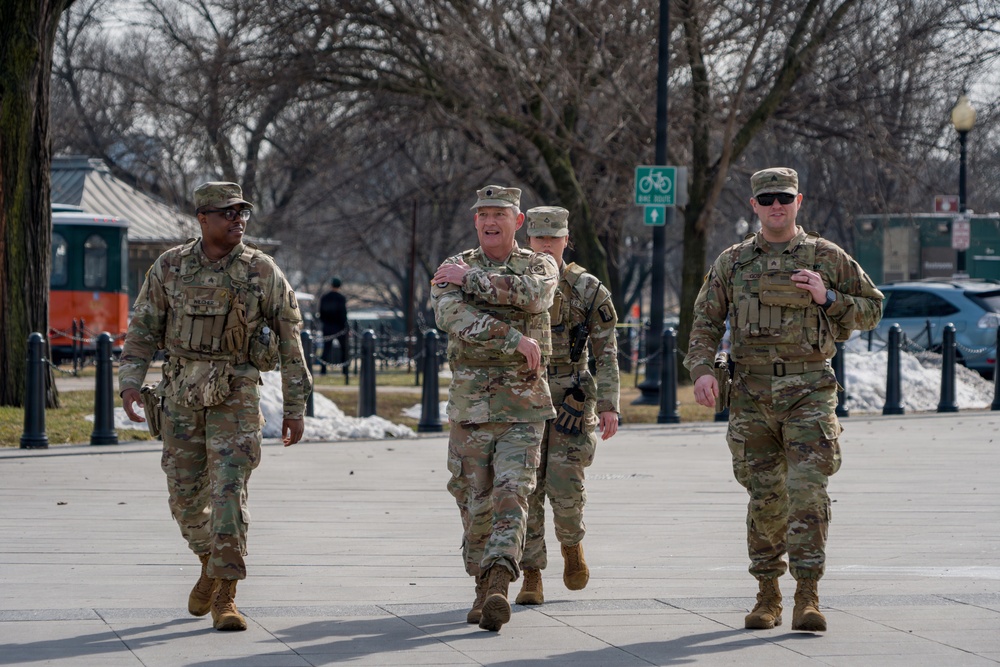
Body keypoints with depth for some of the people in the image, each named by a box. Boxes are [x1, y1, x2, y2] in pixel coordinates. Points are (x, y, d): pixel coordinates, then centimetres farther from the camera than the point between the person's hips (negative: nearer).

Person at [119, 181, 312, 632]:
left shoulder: (262, 271, -1)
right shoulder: (170, 267, 4)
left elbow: (289, 340, 3)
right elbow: (143, 329, 7)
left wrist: (295, 407, 1)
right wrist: (130, 383, -5)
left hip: (236, 394, -2)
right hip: (181, 393, 3)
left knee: (228, 489, -12)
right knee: (185, 493, 8)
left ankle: (225, 596, -9)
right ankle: (211, 564, 36)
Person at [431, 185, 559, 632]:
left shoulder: (539, 266, 7)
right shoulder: (452, 270, 6)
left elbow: (531, 294, -19)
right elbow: (451, 317, -15)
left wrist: (470, 278, -12)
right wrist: (515, 339, -21)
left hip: (523, 405, -2)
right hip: (470, 404, 2)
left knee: (512, 493, -15)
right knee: (475, 501, 7)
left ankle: (499, 585, -27)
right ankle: (484, 588, 20)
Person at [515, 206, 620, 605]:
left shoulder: (588, 290, 1)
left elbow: (607, 351, 1)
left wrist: (609, 405, -7)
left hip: (570, 401, -1)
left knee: (565, 488, -9)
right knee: (527, 491, -3)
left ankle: (571, 545, 22)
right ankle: (531, 579, 3)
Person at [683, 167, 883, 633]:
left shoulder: (826, 258, 5)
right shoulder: (733, 262, 10)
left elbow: (872, 309, 10)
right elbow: (705, 323, 9)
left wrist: (827, 299, -7)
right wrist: (702, 369, -8)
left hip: (809, 391, -2)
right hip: (752, 395, 2)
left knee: (807, 490, -14)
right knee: (765, 498, 6)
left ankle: (807, 598, -13)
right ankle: (767, 596, 18)